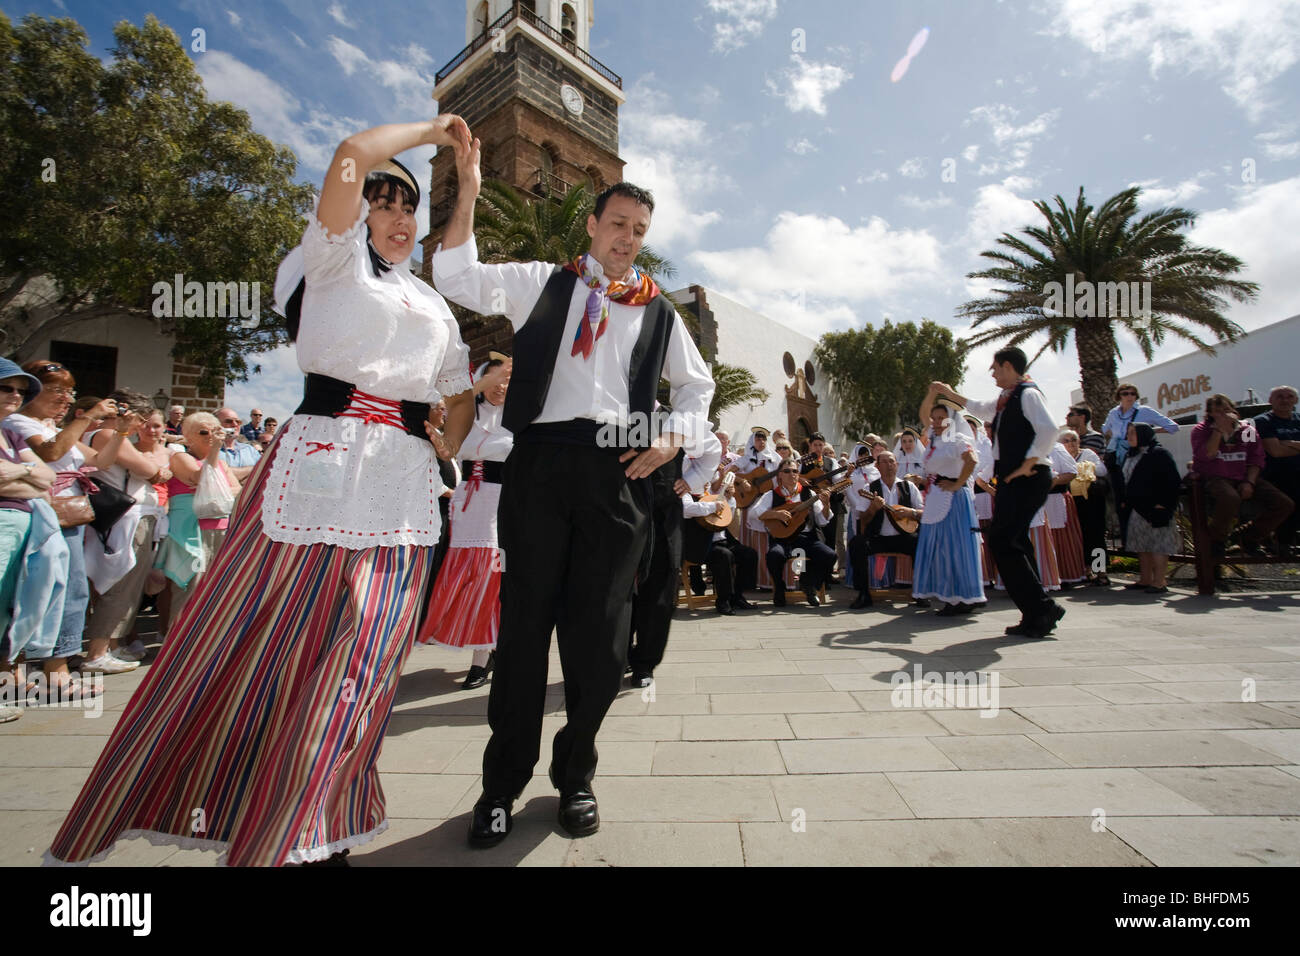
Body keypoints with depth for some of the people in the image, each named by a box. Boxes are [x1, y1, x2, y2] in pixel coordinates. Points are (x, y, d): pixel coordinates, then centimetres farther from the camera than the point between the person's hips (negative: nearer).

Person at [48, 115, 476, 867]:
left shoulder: (433, 304, 25)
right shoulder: (336, 259, 11)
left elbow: (462, 391, 31)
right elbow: (352, 157, -4)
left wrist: (450, 444, 14)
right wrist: (433, 130, 10)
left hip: (401, 490, 5)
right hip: (320, 465, -4)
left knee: (352, 670, 4)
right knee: (252, 645, 0)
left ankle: (309, 834, 19)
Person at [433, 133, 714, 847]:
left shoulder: (659, 313, 18)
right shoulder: (542, 282, 15)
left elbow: (696, 384, 24)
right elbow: (458, 279, 8)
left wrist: (672, 439, 7)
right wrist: (468, 194, -1)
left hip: (619, 472, 2)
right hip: (541, 460, -1)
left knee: (601, 634, 4)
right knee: (525, 621, 2)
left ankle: (575, 774, 25)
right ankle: (502, 784, 19)